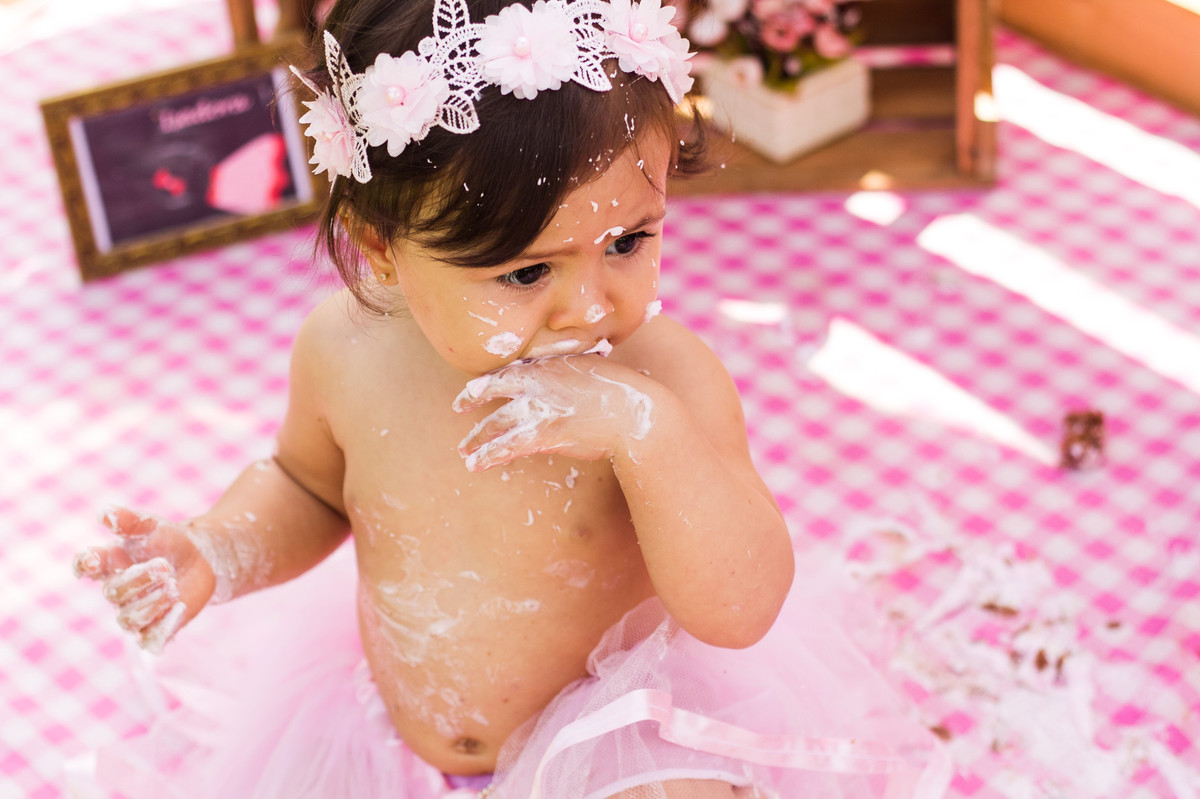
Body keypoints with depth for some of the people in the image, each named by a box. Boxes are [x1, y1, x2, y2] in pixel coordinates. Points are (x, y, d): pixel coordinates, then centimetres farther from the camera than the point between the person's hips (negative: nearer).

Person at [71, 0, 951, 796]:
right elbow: (308, 486, 9)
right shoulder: (345, 351, -15)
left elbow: (742, 611, -29)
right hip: (389, 726, 4)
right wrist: (220, 554, -12)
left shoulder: (666, 380, -25)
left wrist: (646, 429, -42)